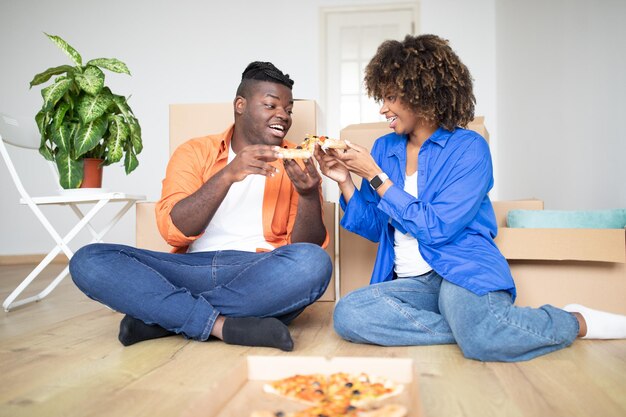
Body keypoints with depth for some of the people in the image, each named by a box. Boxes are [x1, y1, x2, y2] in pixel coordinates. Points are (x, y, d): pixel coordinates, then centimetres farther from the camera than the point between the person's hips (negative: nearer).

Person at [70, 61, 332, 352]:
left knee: (313, 263, -32)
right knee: (88, 261, -17)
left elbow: (310, 246, 1)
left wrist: (309, 195, -19)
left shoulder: (296, 163, 10)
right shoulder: (195, 152, 10)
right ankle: (222, 325, -25)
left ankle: (165, 317, -19)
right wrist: (228, 174, -17)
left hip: (260, 277, 0)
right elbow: (173, 230, -5)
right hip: (192, 270, 1)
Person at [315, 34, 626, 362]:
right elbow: (373, 227, 14)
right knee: (347, 314, -26)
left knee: (480, 339, -35)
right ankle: (473, 327, -18)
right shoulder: (384, 148, 12)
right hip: (411, 282, 4)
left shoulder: (469, 148, -3)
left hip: (463, 268, -4)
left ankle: (578, 322, -4)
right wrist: (345, 182, -2)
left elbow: (435, 229, -13)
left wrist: (374, 175, -10)